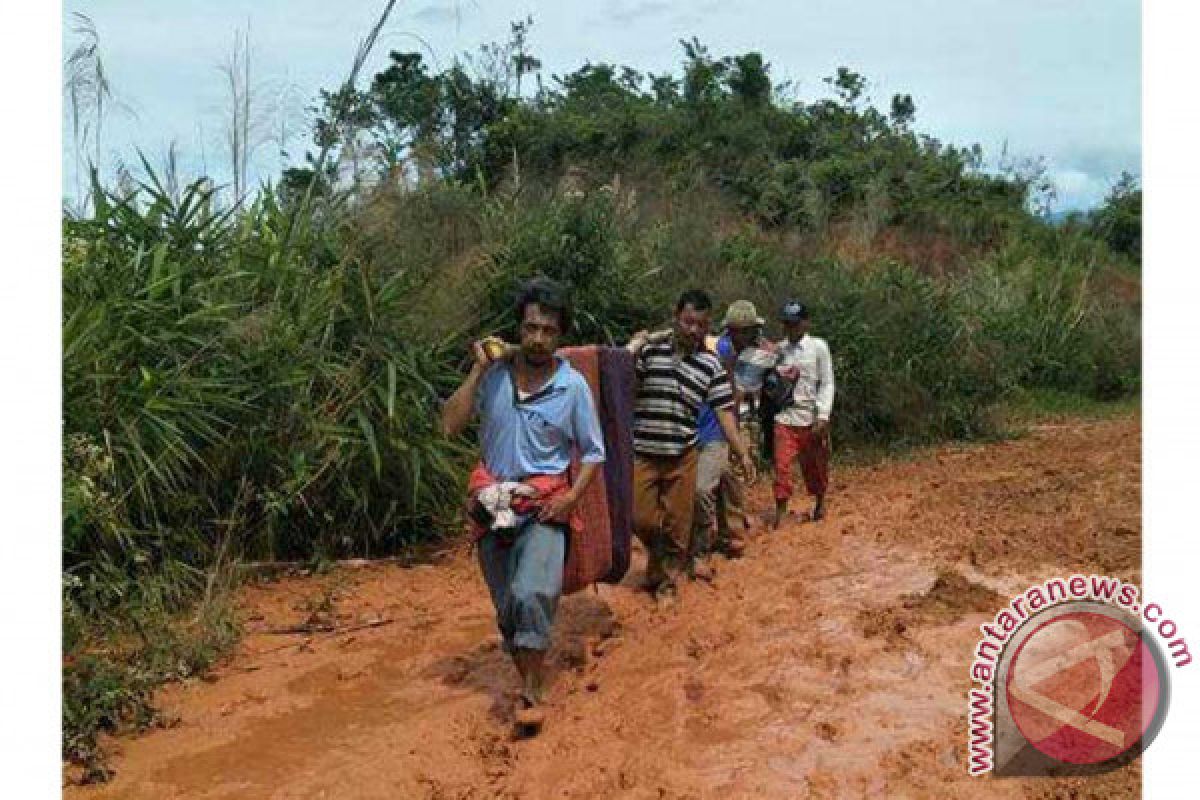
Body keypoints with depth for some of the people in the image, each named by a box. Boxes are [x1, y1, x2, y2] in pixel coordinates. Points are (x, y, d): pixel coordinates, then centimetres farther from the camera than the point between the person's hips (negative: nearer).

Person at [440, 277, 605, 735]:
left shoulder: (573, 386, -5)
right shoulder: (493, 375, -2)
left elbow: (594, 453, 3)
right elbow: (449, 426, -10)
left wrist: (571, 497, -12)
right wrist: (478, 369, -10)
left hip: (544, 508, -2)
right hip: (494, 507, 3)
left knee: (531, 596, -23)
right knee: (506, 609, 12)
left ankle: (530, 692, -6)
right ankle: (529, 679, 32)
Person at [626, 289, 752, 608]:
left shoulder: (711, 364, 2)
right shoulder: (649, 349, -2)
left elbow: (724, 410, 2)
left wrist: (742, 452, -3)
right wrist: (633, 347, -16)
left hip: (682, 456, 1)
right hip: (641, 453, -1)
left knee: (676, 524, 8)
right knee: (640, 519, 4)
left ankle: (667, 580, 27)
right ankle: (662, 557, 36)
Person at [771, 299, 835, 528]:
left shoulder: (818, 347, -4)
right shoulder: (779, 349, 6)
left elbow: (827, 384, -6)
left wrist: (823, 417, -12)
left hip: (811, 419, -2)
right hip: (784, 418, 2)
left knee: (816, 466, 12)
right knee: (781, 467, -7)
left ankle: (819, 503, 35)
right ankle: (780, 512, 0)